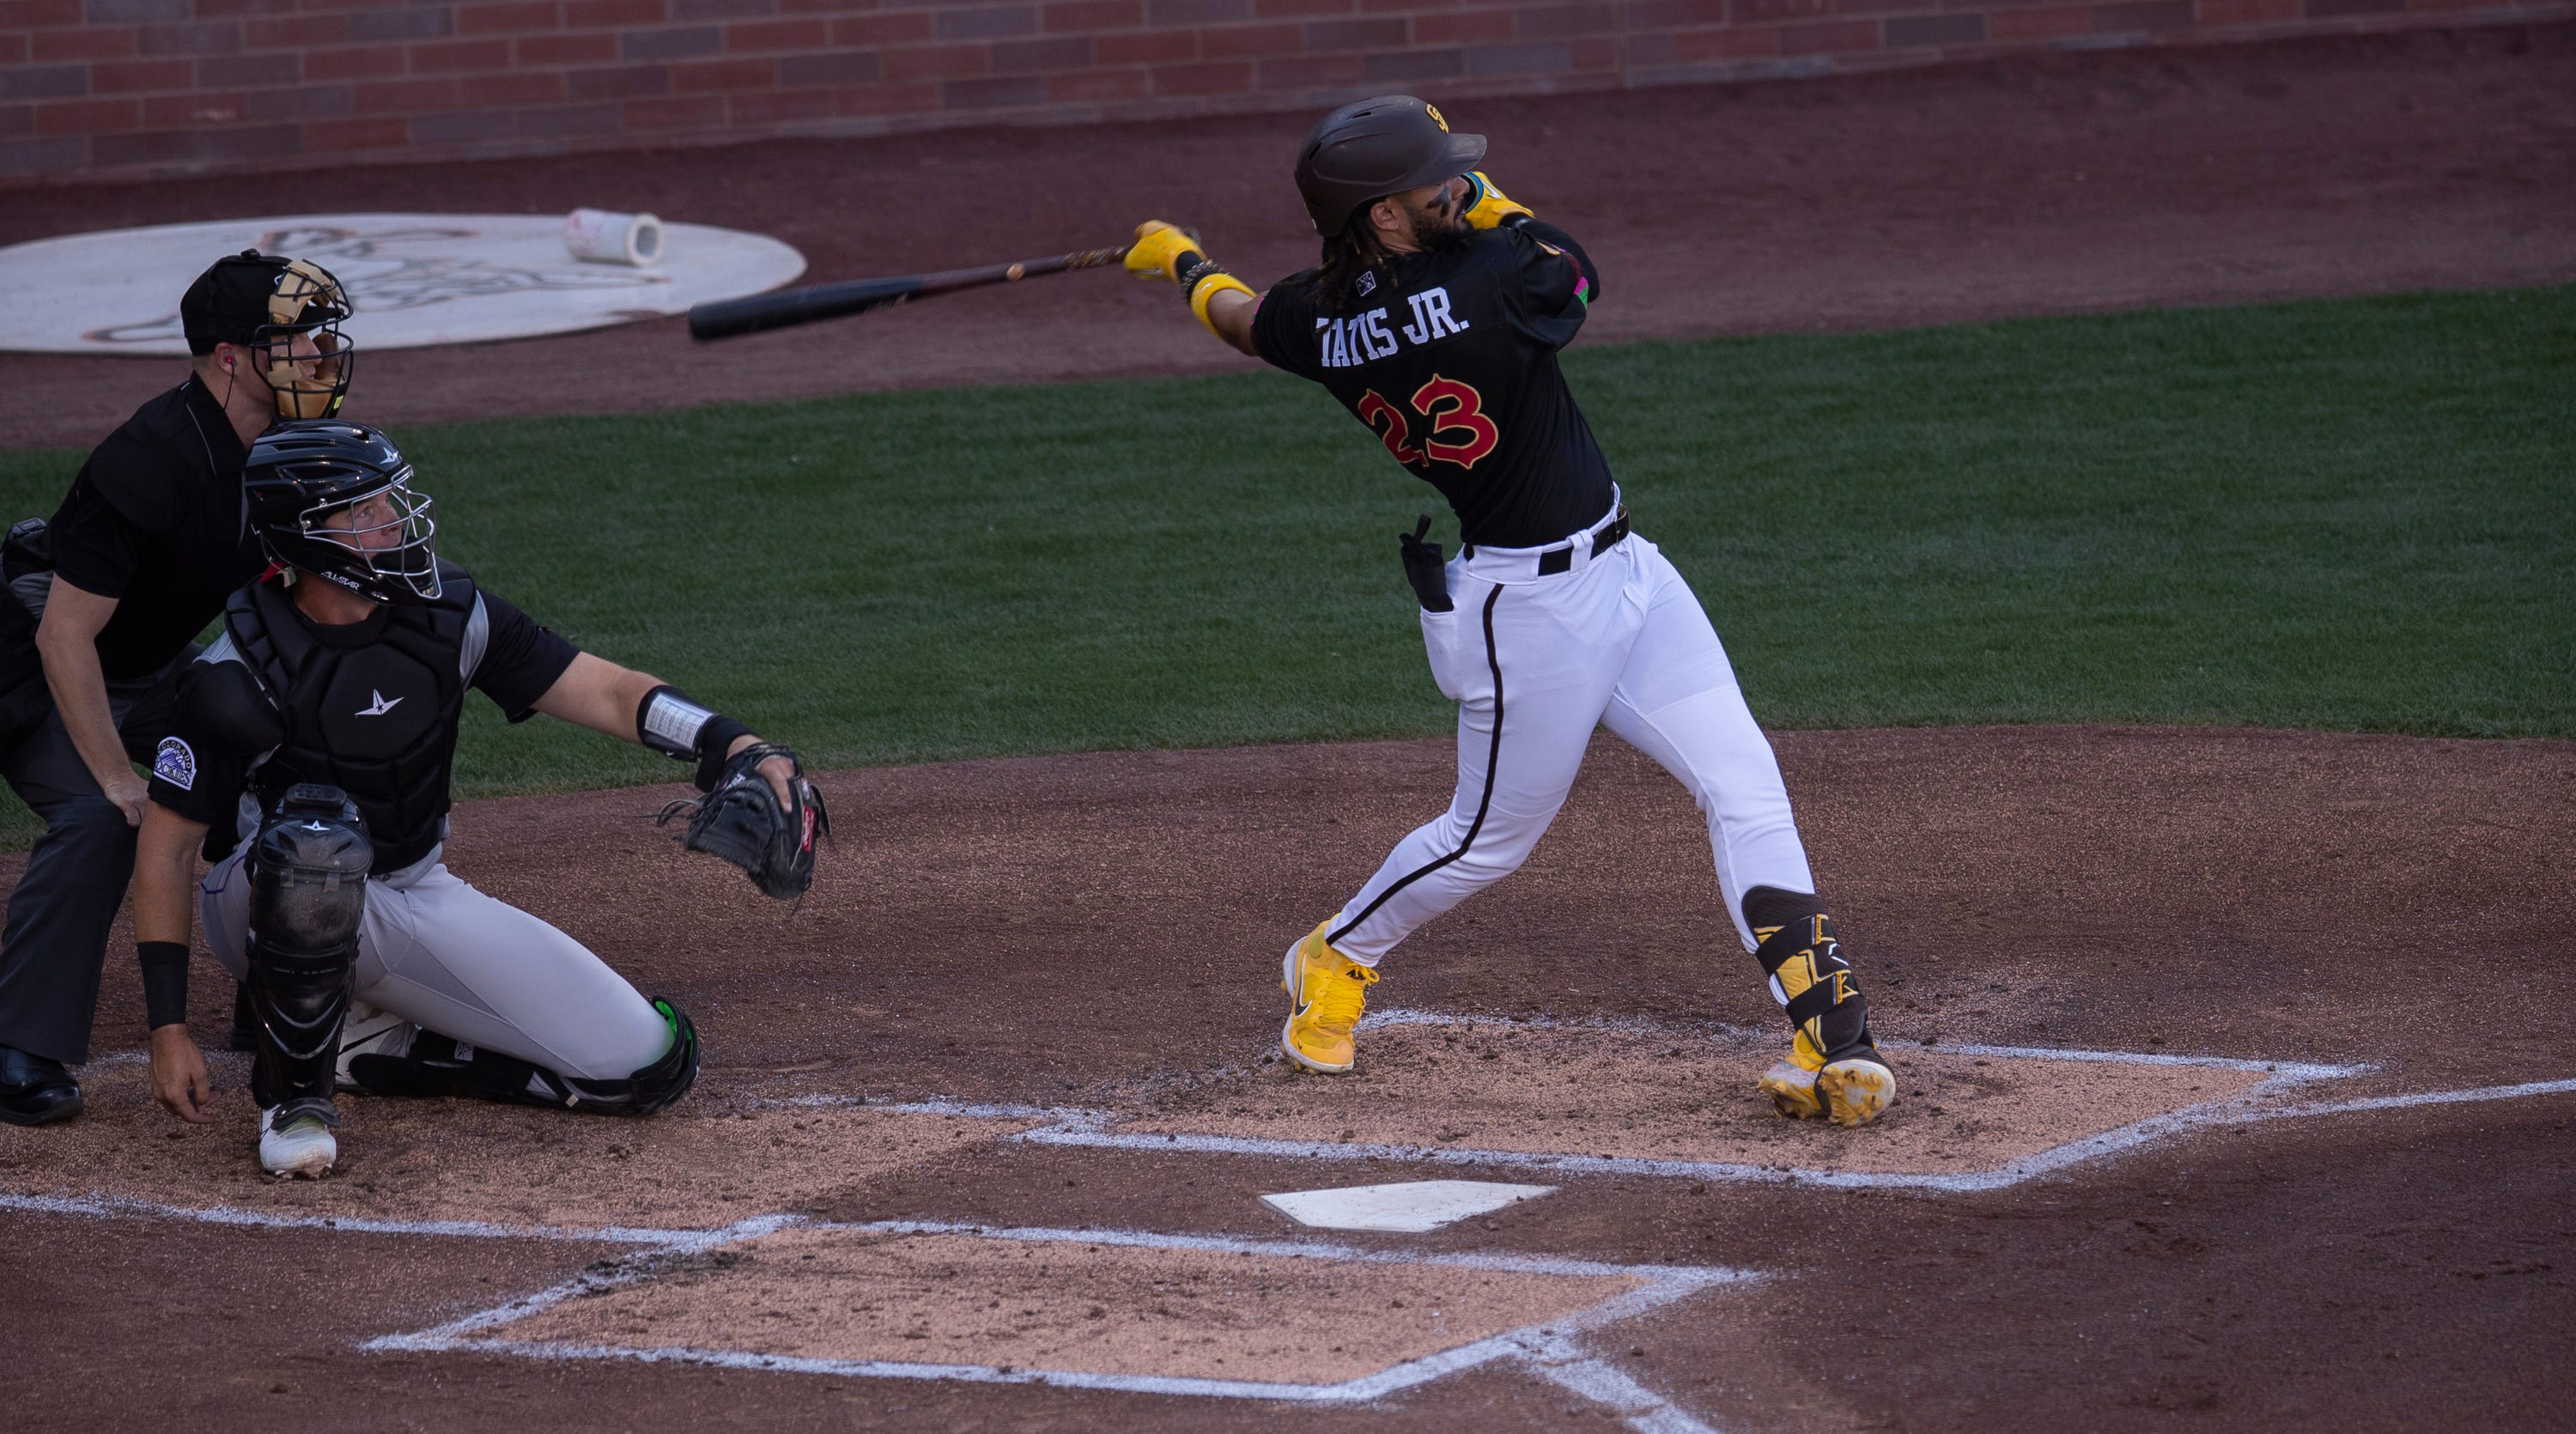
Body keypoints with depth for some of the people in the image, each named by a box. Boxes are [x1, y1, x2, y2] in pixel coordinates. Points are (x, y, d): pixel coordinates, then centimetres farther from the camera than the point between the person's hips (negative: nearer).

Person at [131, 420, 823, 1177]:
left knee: (647, 1065, -8)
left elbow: (606, 690, -8)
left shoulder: (446, 612, -8)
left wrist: (736, 746, -26)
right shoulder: (239, 674, -21)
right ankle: (294, 1087, -20)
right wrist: (169, 1028, -20)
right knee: (318, 830, -43)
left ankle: (373, 1050, 7)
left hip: (421, 900, 5)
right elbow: (168, 846, -15)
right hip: (281, 909, -5)